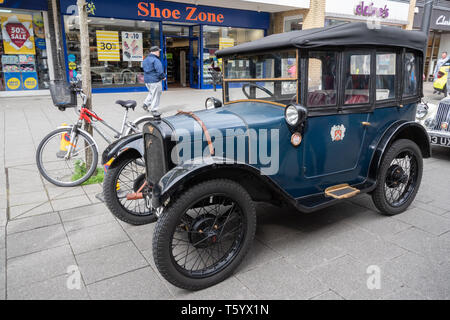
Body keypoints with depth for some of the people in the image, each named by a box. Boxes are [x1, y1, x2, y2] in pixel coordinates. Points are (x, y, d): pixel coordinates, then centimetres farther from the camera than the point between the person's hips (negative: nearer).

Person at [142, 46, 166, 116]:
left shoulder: (145, 60, 11)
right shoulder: (156, 60, -17)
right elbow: (160, 71, -22)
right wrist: (163, 77, -6)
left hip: (147, 80, 8)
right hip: (155, 80, -8)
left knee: (151, 93, 26)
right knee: (156, 95, 3)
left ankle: (146, 104, 17)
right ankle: (154, 110, 9)